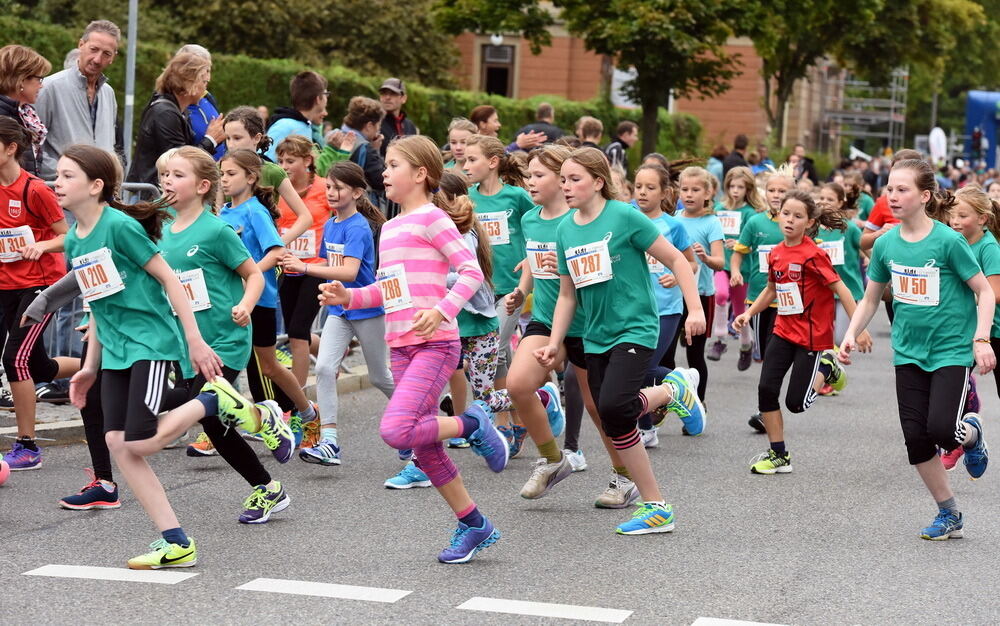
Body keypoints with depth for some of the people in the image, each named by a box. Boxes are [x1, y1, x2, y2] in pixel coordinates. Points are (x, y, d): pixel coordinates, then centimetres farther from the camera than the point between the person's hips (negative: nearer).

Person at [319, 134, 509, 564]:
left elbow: (471, 271, -13)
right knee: (424, 449, 9)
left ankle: (472, 425, 0)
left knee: (396, 430, -24)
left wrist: (442, 310, -24)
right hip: (400, 347, 8)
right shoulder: (390, 228, 17)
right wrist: (348, 297, 6)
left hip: (435, 344, -8)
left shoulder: (431, 218, -7)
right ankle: (473, 525, 22)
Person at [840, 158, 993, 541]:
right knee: (915, 438, 1)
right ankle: (949, 514, 18)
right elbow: (871, 298, 11)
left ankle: (971, 433, 19)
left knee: (942, 429, -19)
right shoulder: (886, 244, 0)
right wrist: (851, 334, -2)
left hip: (952, 349, -5)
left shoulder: (948, 241, -15)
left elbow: (985, 292, -9)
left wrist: (981, 339, -18)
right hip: (909, 351, 5)